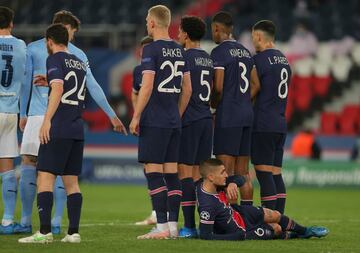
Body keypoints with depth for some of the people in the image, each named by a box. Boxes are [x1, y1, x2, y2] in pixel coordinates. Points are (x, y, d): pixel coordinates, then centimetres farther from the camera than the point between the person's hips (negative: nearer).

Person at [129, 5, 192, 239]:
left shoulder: (151, 49, -10)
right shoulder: (179, 50, 12)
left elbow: (147, 86, -15)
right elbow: (187, 89, 15)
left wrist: (136, 117, -9)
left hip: (154, 122, -7)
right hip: (174, 122, 7)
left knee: (153, 172, -6)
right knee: (171, 172, 9)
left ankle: (162, 227, -9)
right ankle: (173, 225, 10)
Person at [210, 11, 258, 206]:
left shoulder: (219, 52, -10)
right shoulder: (245, 52, 15)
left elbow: (218, 87, -16)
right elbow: (256, 84, 15)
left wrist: (213, 105, 2)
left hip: (228, 117, -8)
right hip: (247, 114, 8)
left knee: (226, 172, -8)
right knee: (243, 172, 11)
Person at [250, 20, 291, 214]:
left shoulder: (260, 59, -9)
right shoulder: (284, 60, 16)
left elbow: (251, 92, -8)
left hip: (263, 125, -8)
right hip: (280, 124, 8)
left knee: (264, 173, -7)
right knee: (276, 173, 9)